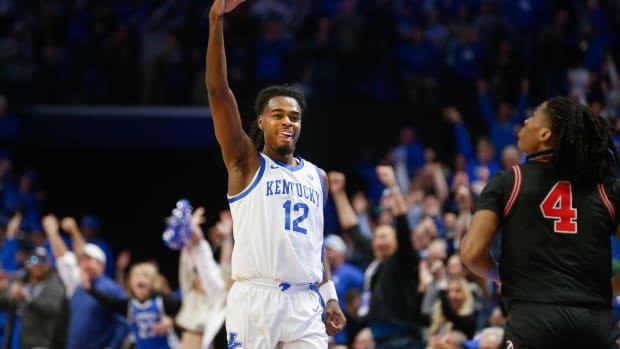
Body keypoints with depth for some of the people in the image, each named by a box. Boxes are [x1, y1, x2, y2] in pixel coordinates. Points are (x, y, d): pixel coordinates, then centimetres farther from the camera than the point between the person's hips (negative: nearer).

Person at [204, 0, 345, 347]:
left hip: (304, 302, 4)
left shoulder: (317, 176, 18)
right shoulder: (246, 163, 4)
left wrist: (329, 296, 15)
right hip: (255, 298, -4)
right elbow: (218, 90, -7)